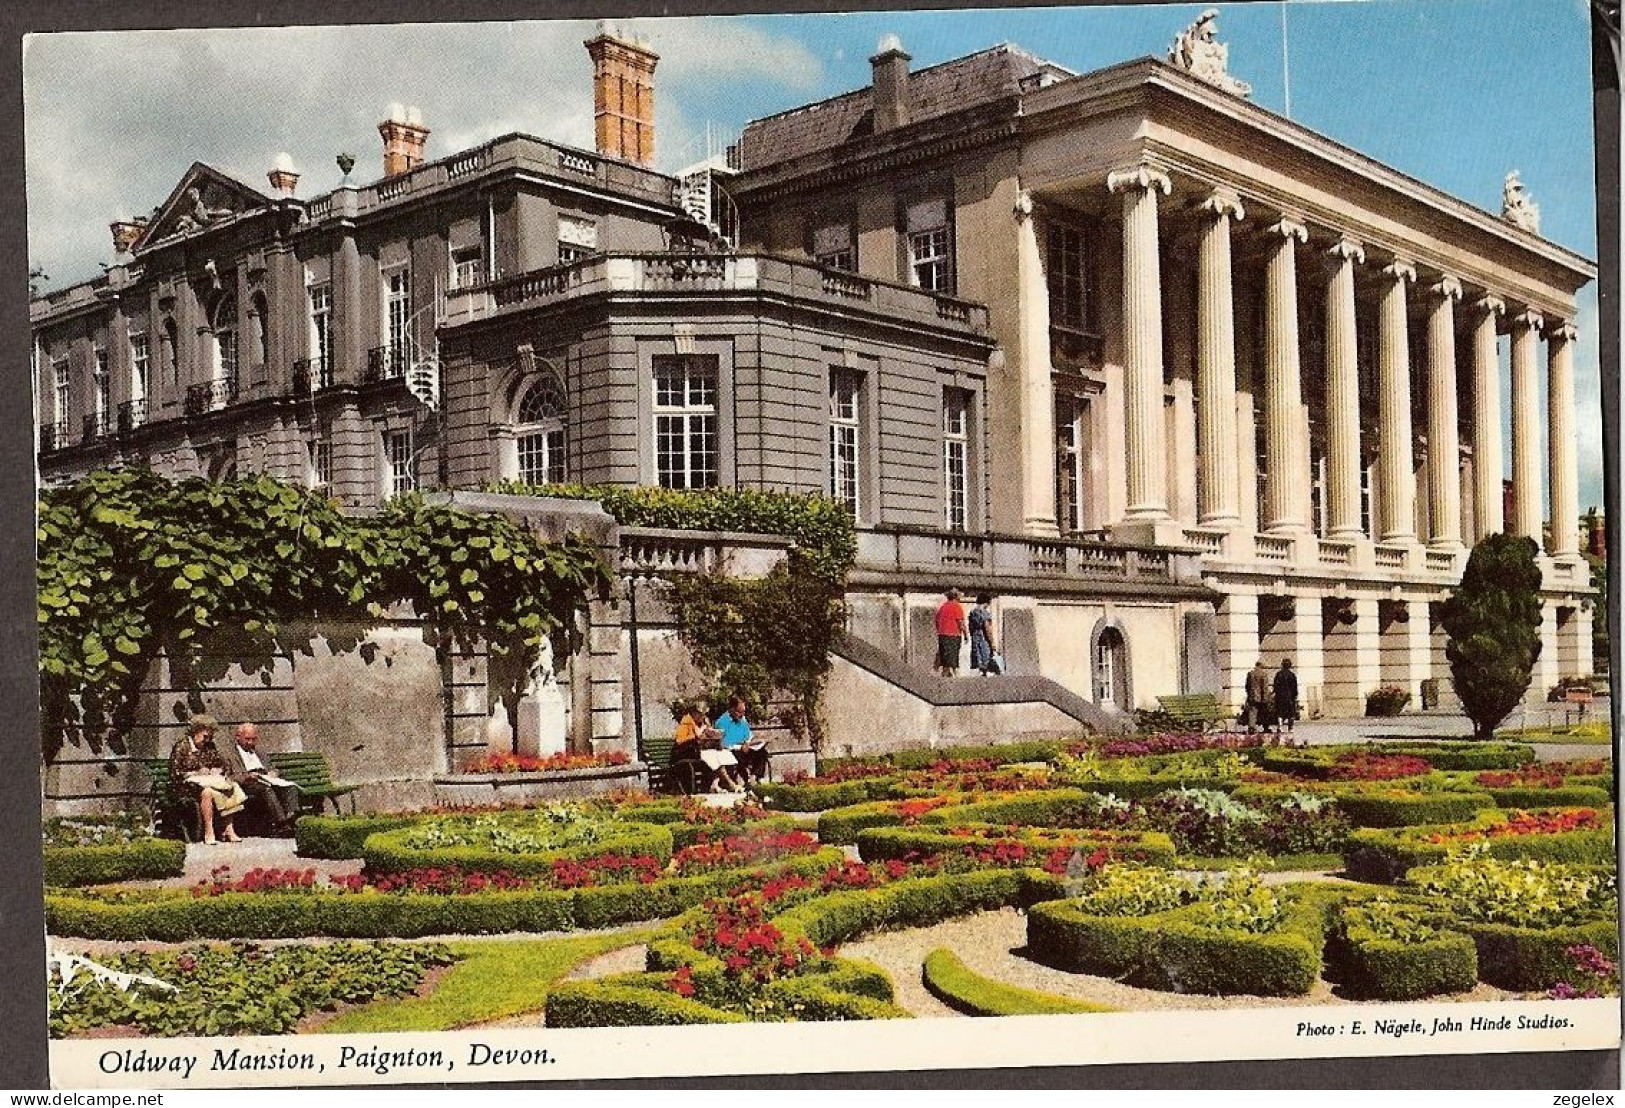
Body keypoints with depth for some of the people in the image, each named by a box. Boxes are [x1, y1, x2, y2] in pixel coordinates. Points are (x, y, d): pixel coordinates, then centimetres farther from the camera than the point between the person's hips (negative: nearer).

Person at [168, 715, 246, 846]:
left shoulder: (209, 747, 16)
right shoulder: (181, 747, -3)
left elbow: (222, 765, 21)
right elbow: (175, 772, -9)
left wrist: (214, 771, -1)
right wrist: (197, 773, -15)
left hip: (210, 778, 6)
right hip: (190, 781, -6)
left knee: (232, 788, -21)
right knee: (207, 792, -37)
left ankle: (228, 830, -23)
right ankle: (209, 833, -35)